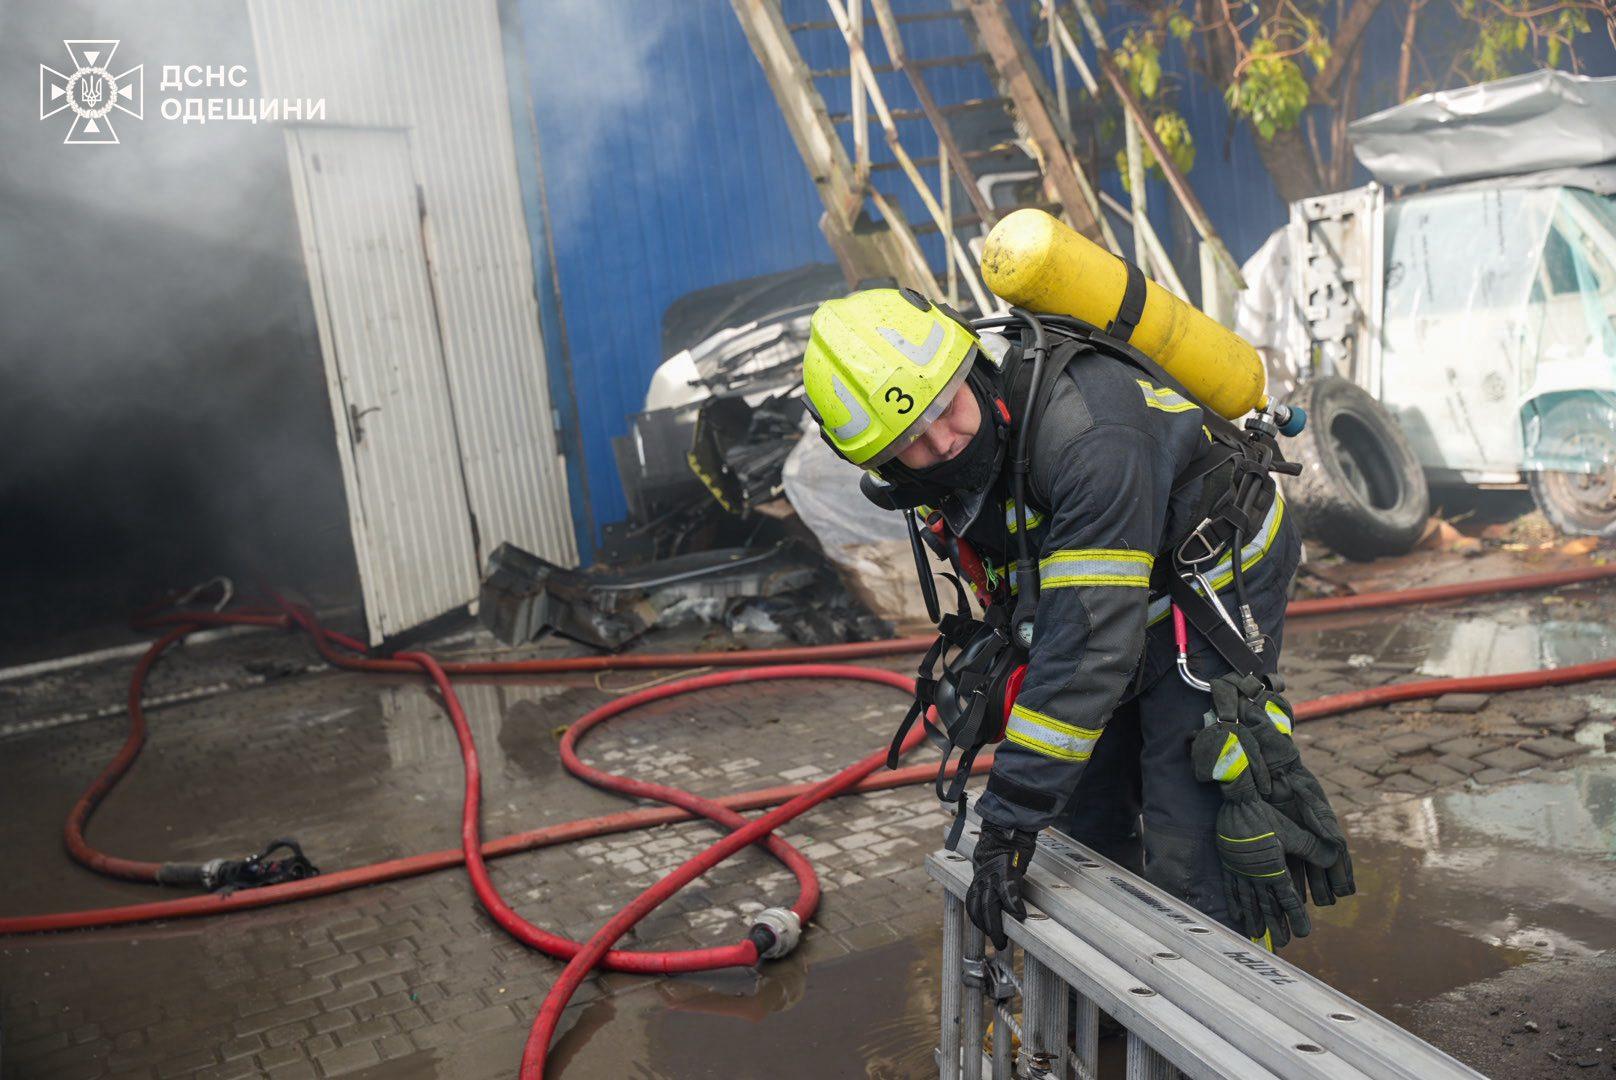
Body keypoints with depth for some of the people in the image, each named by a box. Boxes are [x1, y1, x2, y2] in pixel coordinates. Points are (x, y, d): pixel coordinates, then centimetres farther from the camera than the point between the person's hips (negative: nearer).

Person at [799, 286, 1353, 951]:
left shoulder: (1084, 430, -38)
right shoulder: (925, 471, -12)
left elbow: (1091, 641, -37)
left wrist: (1013, 815, -34)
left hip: (1215, 589, -7)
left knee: (1186, 860, -12)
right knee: (1086, 829, 14)